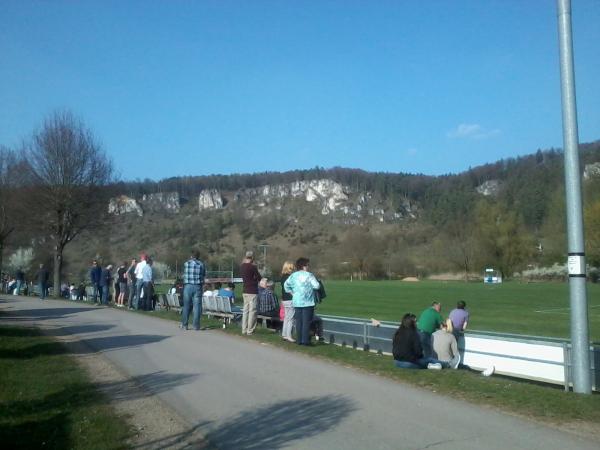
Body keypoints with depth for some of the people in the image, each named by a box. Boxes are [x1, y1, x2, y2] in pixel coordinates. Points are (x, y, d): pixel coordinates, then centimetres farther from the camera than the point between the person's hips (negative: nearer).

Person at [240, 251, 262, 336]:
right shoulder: (252, 267, -15)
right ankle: (250, 330, 0)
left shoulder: (242, 266, 6)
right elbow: (259, 278, -8)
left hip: (245, 291, 7)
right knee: (252, 311, -2)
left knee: (245, 310, 12)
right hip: (252, 292, -7)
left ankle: (244, 329, 15)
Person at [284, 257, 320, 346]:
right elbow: (316, 286, -15)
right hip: (307, 302, -5)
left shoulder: (293, 275, 6)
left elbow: (286, 284, 4)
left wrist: (291, 292, 11)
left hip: (296, 302, 5)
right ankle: (305, 340, -2)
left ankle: (299, 340, 13)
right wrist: (311, 285, 5)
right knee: (306, 322, -1)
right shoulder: (309, 275, -9)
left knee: (298, 321, 10)